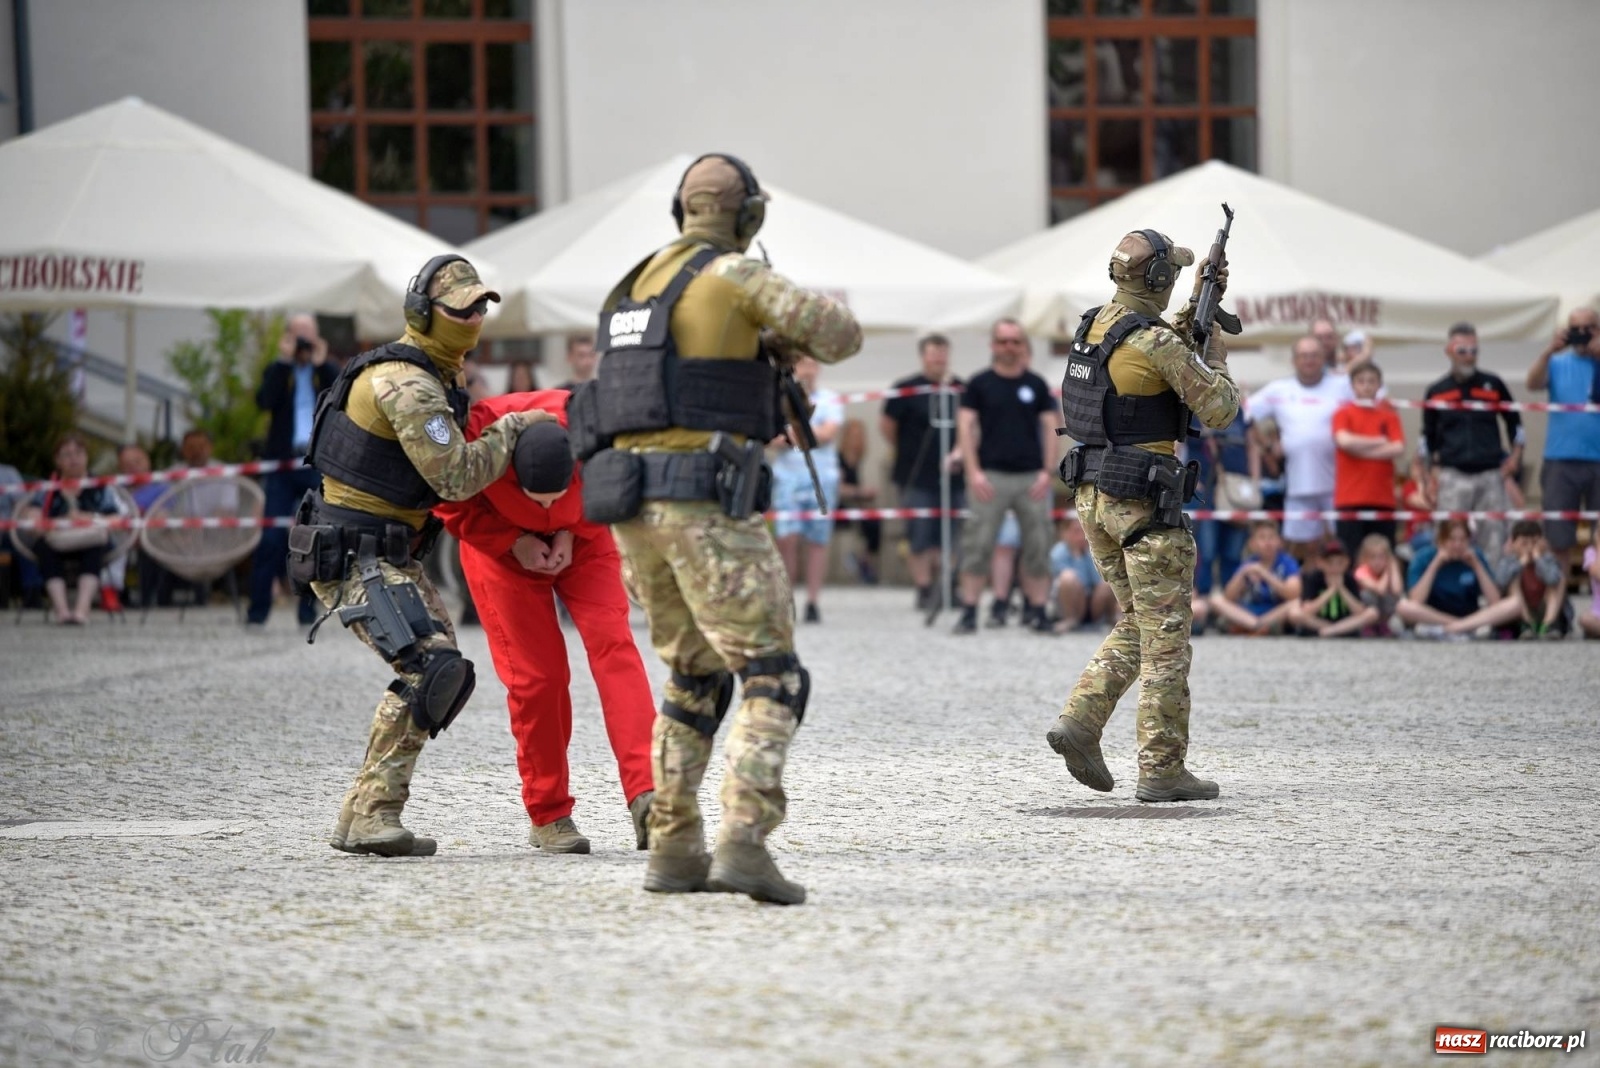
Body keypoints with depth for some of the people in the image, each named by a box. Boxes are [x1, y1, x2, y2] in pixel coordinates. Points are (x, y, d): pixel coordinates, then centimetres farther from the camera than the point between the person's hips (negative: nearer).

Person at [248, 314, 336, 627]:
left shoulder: (327, 373, 10)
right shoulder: (278, 372, 7)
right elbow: (264, 401, -12)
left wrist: (322, 364, -11)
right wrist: (285, 361, -11)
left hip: (319, 464, 1)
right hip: (282, 464, -1)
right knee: (271, 539, -5)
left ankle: (308, 608, 9)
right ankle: (258, 610, -2)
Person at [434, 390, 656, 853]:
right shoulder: (477, 436, -35)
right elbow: (452, 505, -13)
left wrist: (572, 534, -18)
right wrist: (514, 543, -20)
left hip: (580, 540, 1)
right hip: (502, 543, -1)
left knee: (612, 643, -19)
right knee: (535, 674, -8)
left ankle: (645, 793, -29)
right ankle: (548, 816, 6)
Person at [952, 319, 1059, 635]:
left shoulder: (1036, 384, 10)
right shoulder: (979, 384, 4)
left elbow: (1050, 426, 9)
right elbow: (966, 426, 0)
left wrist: (1047, 471, -1)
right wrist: (973, 472, -9)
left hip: (1032, 478, 2)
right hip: (990, 476, -2)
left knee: (1037, 547, 3)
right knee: (978, 545, -4)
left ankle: (1037, 611, 8)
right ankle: (969, 611, -2)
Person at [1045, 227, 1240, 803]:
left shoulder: (1093, 325, 10)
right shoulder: (1156, 341, -17)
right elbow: (1218, 411, -12)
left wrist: (1197, 306, 22)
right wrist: (1217, 355, 4)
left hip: (1094, 496, 8)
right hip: (1145, 503, -8)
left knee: (1136, 625, 19)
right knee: (1165, 637, -1)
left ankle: (1080, 721, 3)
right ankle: (1162, 770, 0)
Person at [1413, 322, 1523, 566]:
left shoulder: (1493, 385, 9)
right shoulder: (1436, 392, 9)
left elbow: (1514, 422, 19)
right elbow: (1427, 438, 15)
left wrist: (1515, 456, 6)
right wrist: (1427, 479, 8)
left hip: (1490, 475, 1)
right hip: (1452, 477, -1)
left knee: (1492, 543, -1)